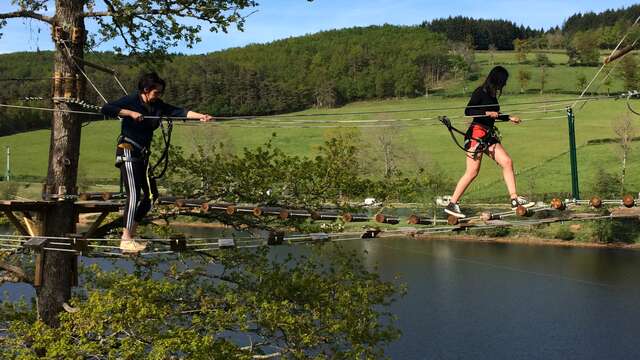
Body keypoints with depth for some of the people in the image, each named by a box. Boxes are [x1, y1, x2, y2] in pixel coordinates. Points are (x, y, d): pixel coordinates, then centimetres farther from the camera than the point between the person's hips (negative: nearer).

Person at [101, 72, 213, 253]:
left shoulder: (158, 105, 10)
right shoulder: (131, 101, -8)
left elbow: (179, 112, -2)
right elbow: (105, 109, -19)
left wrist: (201, 116, -16)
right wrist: (130, 113, -24)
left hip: (142, 155, 8)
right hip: (128, 152, -8)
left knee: (149, 196, 6)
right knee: (134, 194, -16)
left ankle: (130, 234, 17)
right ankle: (126, 240, -13)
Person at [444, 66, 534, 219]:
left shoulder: (492, 94, 15)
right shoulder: (480, 92, -10)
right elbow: (468, 111, -20)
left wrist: (509, 118, 35)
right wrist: (487, 113, -24)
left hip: (489, 136, 9)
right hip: (477, 134, -9)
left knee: (507, 162, 0)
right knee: (472, 172, -9)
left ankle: (515, 200, 2)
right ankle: (452, 204, -2)